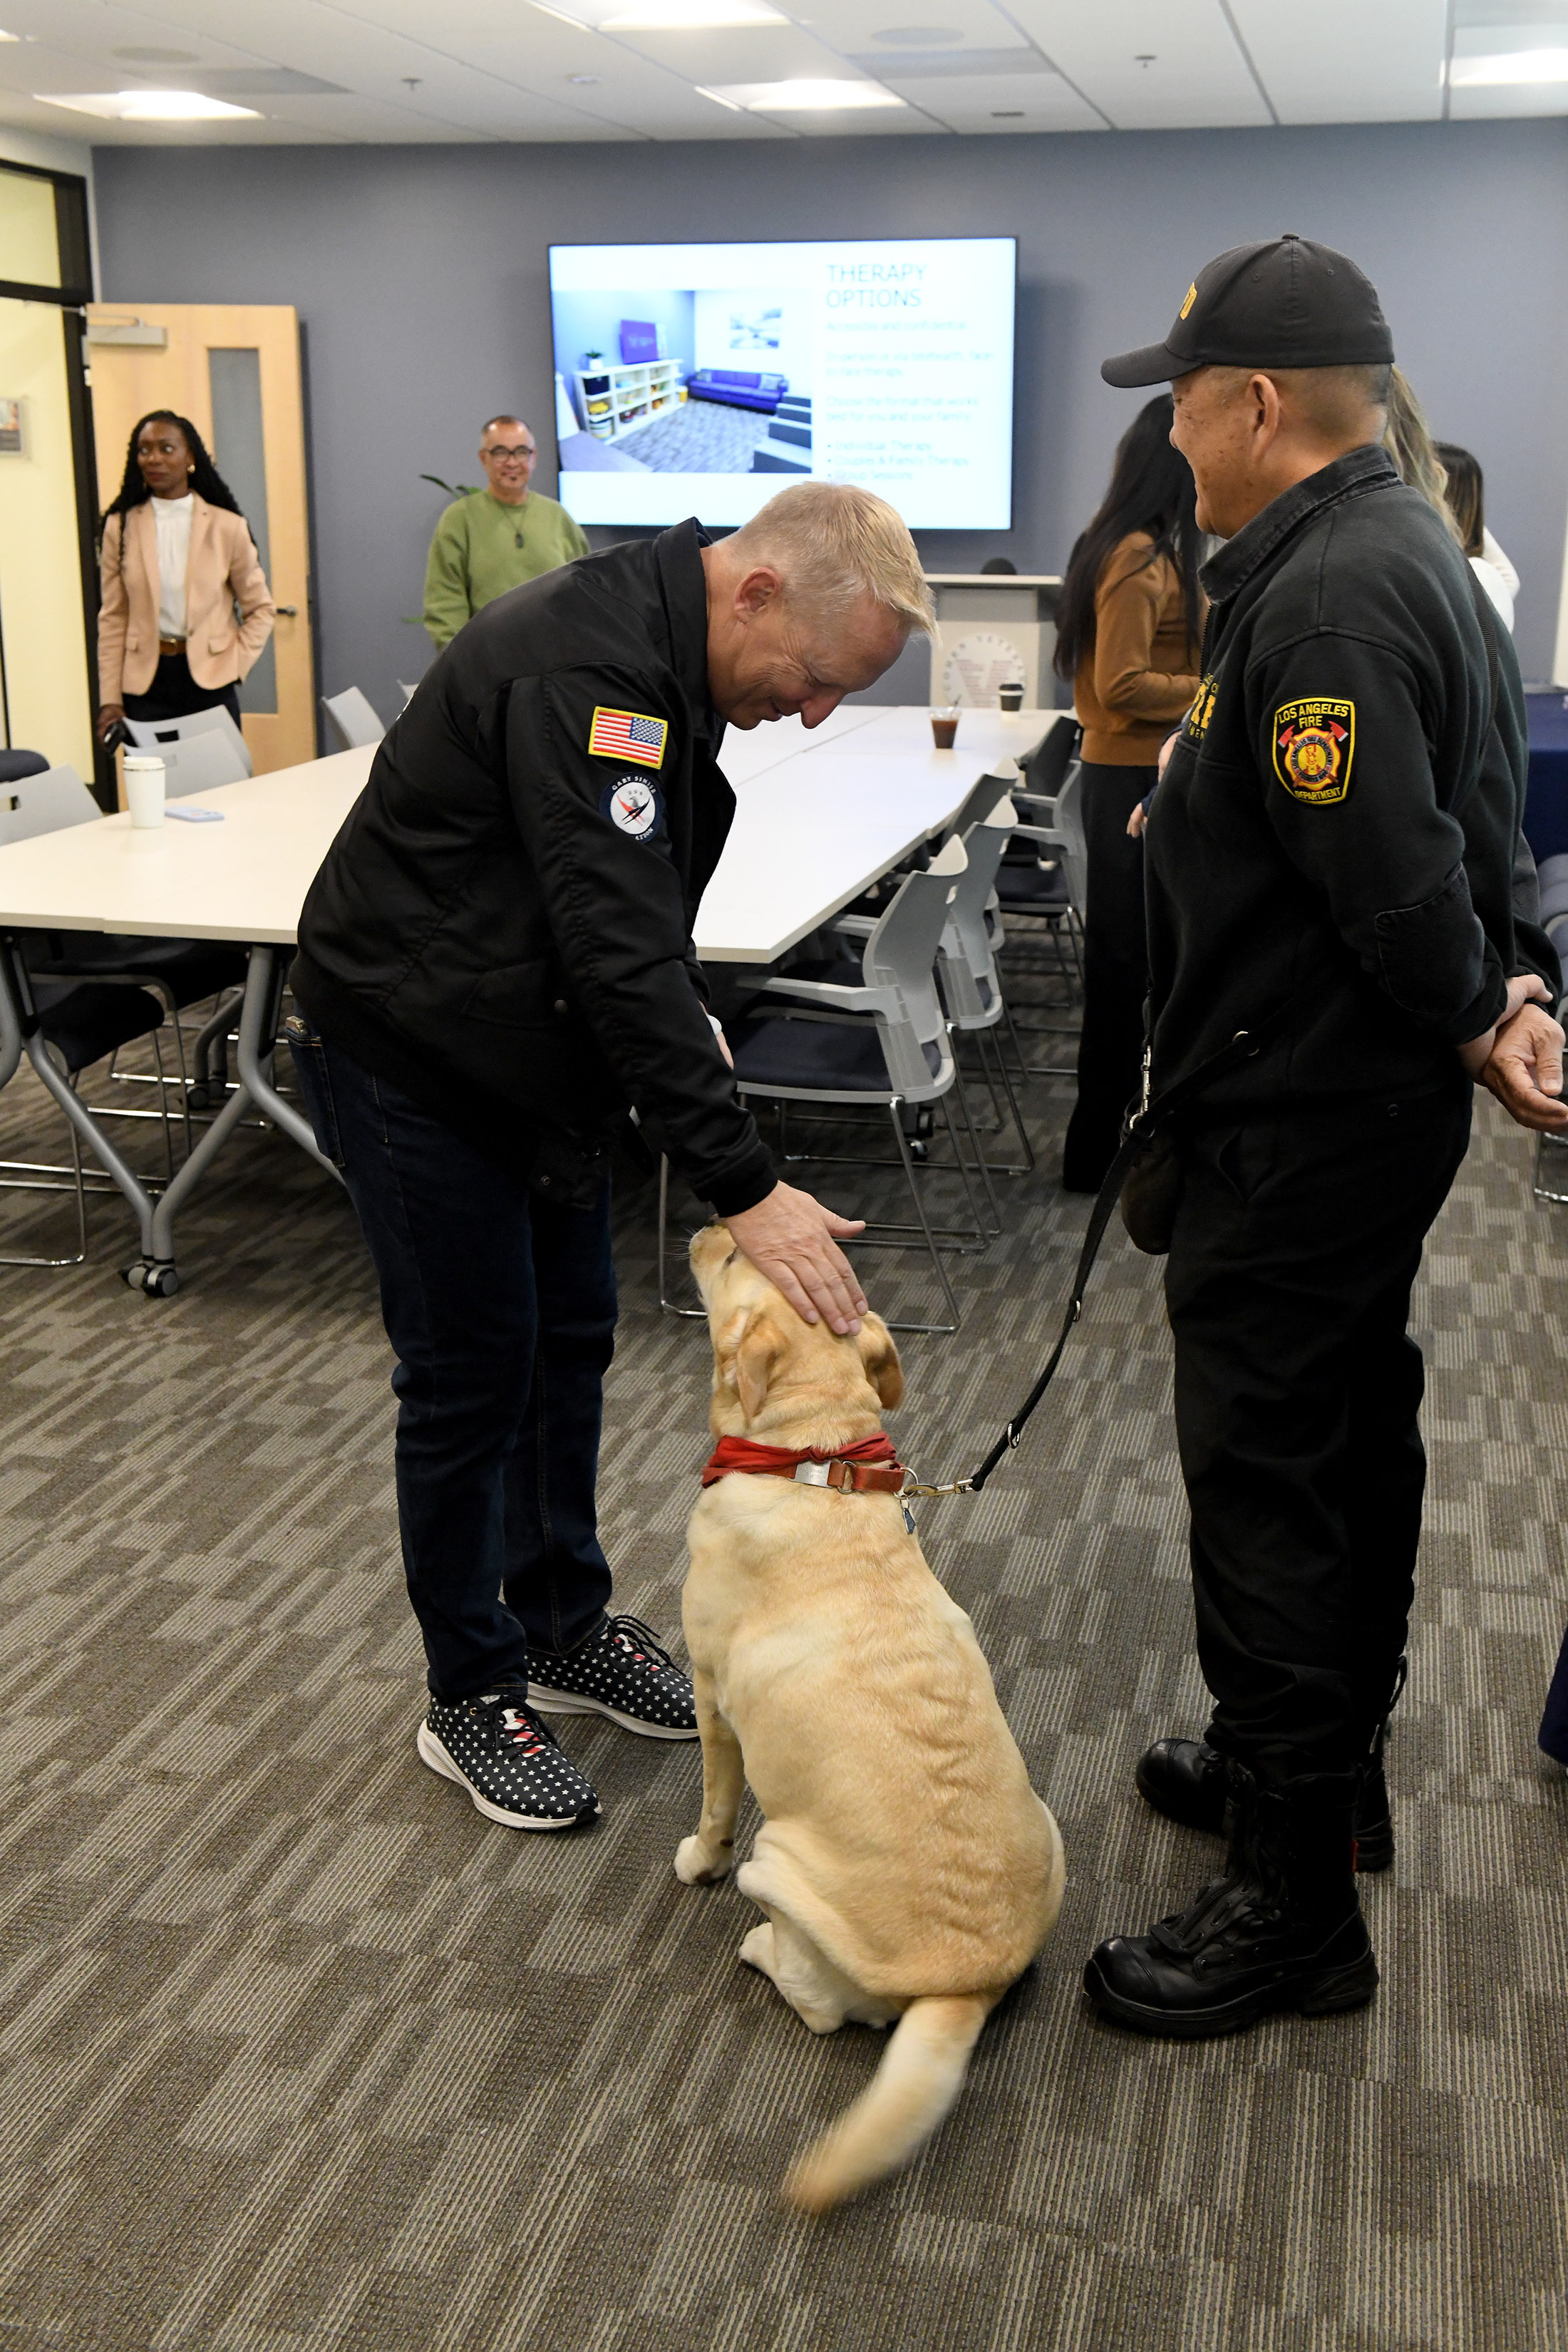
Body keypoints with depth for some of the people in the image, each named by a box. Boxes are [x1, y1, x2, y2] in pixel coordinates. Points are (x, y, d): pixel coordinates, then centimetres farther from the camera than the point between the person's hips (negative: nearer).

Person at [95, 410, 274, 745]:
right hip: (145, 680, 1)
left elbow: (261, 608, 7)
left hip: (209, 679, -1)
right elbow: (112, 619, 5)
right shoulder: (121, 527, 4)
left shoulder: (227, 526, 1)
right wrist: (109, 699, -1)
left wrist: (234, 666, -6)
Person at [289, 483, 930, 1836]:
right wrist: (744, 1186, -37)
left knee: (570, 1340, 15)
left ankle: (564, 1627, 32)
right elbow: (621, 951, -36)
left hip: (542, 1051, 9)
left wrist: (686, 1021, 2)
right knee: (471, 1371, -1)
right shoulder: (581, 671, -30)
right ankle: (472, 1696, 17)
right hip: (407, 1057, -9)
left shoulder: (666, 656, 1)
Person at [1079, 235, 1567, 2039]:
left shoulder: (1323, 601, -23)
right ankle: (1322, 1765, 39)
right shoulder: (1406, 549, 12)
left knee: (1267, 1478, -3)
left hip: (1298, 1125, -11)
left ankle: (1291, 1901, 10)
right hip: (1371, 1103, 11)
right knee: (1351, 1431, 20)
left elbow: (1397, 874, -26)